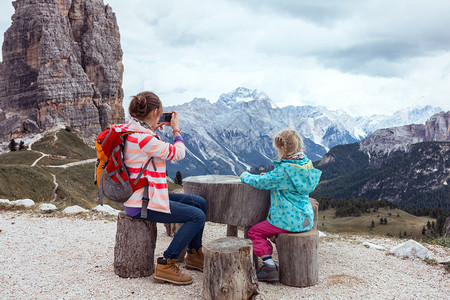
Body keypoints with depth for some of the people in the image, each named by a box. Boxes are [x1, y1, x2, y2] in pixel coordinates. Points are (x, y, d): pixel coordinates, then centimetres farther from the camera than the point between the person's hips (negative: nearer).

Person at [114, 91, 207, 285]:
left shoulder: (129, 130, 7)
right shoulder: (144, 138, -24)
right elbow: (178, 153, -13)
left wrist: (153, 129, 17)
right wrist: (176, 129, 4)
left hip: (144, 195, 10)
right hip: (143, 204, -10)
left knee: (200, 202, 12)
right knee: (197, 216, -15)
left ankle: (194, 255, 25)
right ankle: (166, 265, -8)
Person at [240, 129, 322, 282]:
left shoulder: (284, 169, -21)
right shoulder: (306, 164, 5)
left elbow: (260, 182, -17)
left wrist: (245, 176, 2)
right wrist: (269, 175, 14)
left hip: (290, 221, -9)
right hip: (307, 219, 9)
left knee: (255, 232, 3)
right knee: (271, 224, 33)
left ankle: (270, 267, -3)